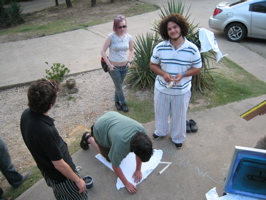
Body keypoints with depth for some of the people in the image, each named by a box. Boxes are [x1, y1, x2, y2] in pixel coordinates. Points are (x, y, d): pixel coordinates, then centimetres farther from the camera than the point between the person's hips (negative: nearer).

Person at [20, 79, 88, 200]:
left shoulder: (26, 114, -16)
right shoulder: (45, 131, -41)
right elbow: (59, 165, -27)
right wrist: (78, 180, -14)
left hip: (47, 171, 8)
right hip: (61, 176, -8)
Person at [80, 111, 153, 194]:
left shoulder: (142, 131, -29)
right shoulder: (120, 145, -41)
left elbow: (140, 152, -10)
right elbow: (115, 166, -23)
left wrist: (138, 170, -5)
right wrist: (126, 184, -15)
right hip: (100, 130, -5)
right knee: (109, 157, 11)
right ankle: (88, 138, 24)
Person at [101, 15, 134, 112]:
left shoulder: (129, 37, -4)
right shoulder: (111, 37, -16)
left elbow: (131, 50, 13)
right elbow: (103, 51, -12)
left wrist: (129, 61, -1)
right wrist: (109, 64, -15)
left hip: (125, 66, 4)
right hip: (114, 67, -3)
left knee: (119, 85, 20)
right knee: (119, 86, 10)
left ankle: (116, 101, 41)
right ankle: (123, 102, 32)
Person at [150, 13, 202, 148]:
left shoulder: (192, 49, -14)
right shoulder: (160, 47, -11)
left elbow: (198, 68, -4)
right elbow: (153, 65, 0)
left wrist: (183, 74, -22)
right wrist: (163, 74, -20)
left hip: (182, 91, -1)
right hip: (162, 88, 2)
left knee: (179, 116, 18)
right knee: (161, 113, 23)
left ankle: (178, 138, 45)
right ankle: (161, 131, 53)